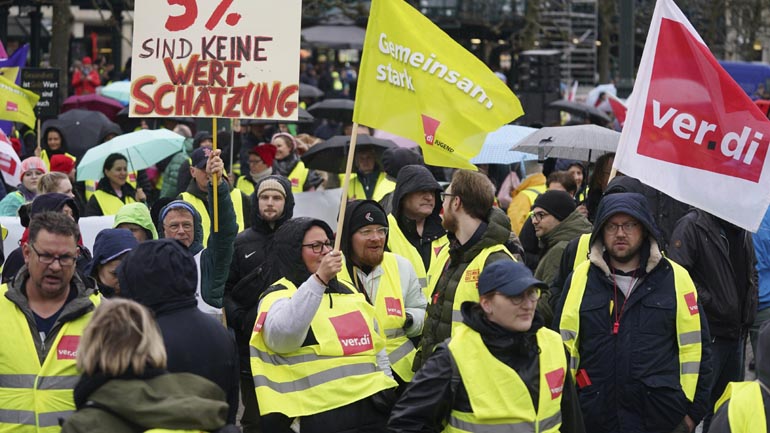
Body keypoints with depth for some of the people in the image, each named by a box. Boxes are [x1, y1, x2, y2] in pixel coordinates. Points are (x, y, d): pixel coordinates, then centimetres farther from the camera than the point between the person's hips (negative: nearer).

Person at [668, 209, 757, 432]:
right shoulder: (692, 225, -14)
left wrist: (748, 311, 12)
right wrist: (709, 302, -20)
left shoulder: (742, 230, 11)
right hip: (708, 334, -8)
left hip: (736, 334, 8)